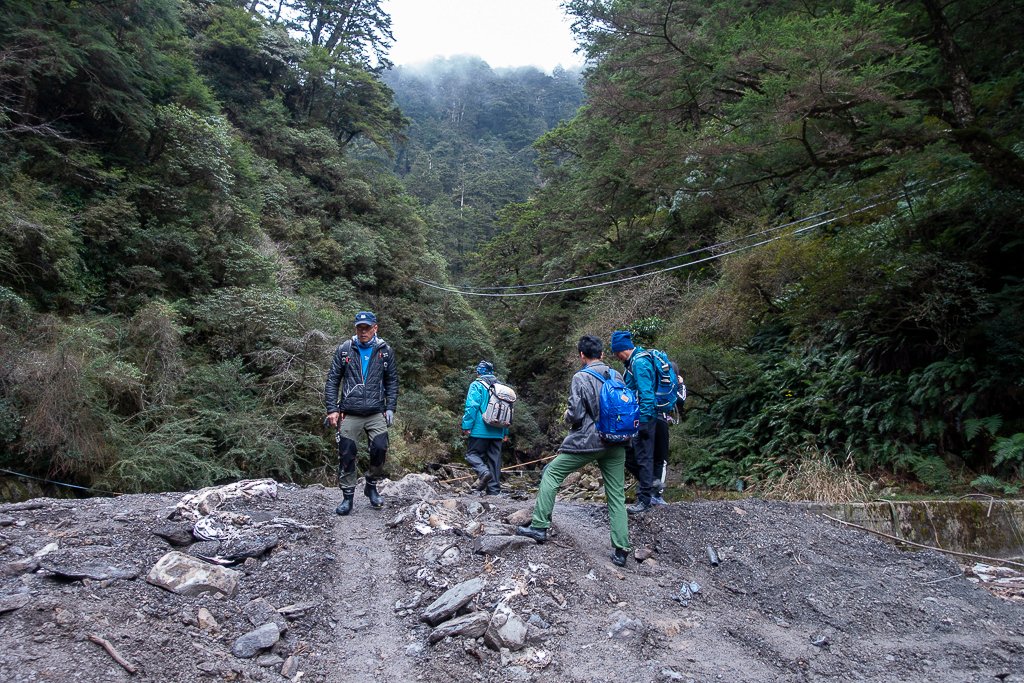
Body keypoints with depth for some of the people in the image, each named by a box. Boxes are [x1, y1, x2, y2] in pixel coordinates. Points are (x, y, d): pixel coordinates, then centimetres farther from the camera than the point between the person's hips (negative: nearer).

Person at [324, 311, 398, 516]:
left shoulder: (385, 350, 4)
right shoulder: (344, 349, 2)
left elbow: (392, 381, 9)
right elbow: (333, 380, 3)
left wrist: (390, 408, 1)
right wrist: (332, 409, -4)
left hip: (376, 414, 0)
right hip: (349, 414, 0)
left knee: (380, 450, -10)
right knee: (346, 456, 2)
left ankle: (371, 486, 16)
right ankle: (347, 497, 17)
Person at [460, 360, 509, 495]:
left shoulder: (476, 385, -4)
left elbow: (471, 407, -14)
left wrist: (466, 426, -11)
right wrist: (506, 432, 19)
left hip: (480, 430, -5)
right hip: (498, 432, 5)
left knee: (472, 453, 6)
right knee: (494, 459, 9)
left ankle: (483, 471, -21)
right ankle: (494, 490, 9)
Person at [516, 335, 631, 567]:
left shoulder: (581, 378, -8)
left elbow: (576, 415, -13)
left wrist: (567, 416, 9)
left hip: (588, 441, -5)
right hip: (616, 444, 5)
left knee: (552, 473, 10)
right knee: (617, 496, 8)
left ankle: (539, 527, 7)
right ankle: (621, 550, 5)